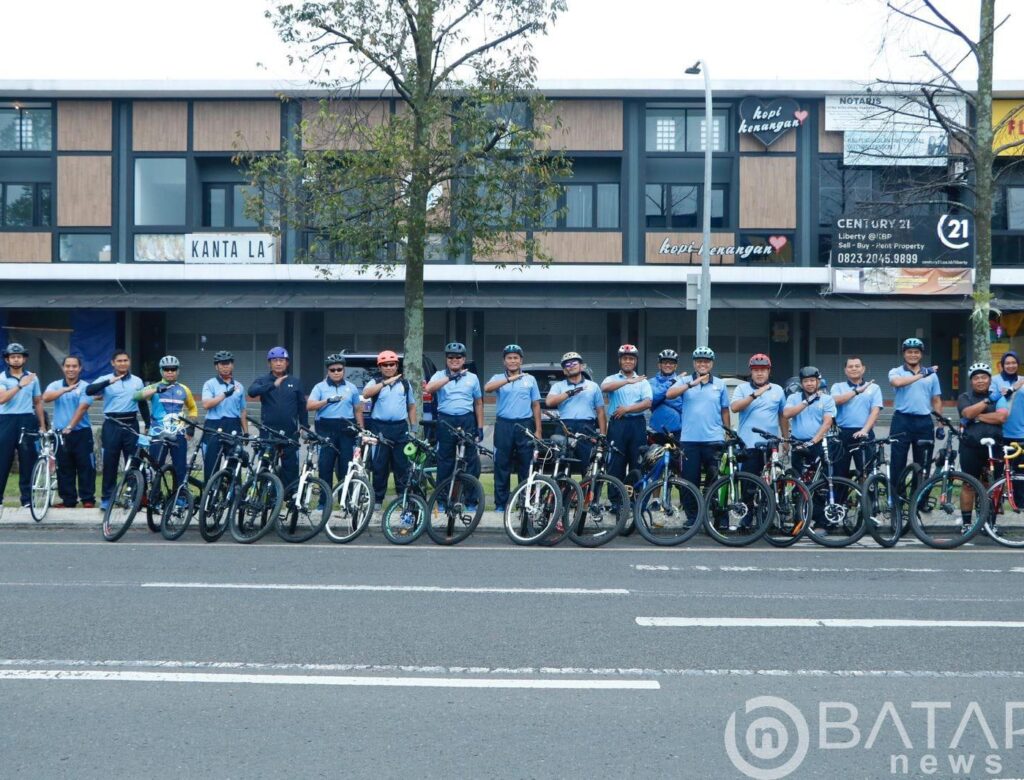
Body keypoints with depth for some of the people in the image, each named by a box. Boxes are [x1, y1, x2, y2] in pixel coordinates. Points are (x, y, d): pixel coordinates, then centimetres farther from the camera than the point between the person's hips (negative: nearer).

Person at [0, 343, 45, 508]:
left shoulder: (32, 377, 9)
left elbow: (38, 402, 14)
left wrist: (42, 425, 11)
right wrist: (20, 385, -26)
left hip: (27, 421, 2)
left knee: (28, 460, 3)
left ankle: (28, 498, 8)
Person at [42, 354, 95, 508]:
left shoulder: (85, 387, -2)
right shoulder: (55, 385, 8)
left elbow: (82, 408, -13)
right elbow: (46, 398, -12)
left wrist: (70, 427, -22)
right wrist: (65, 390, -24)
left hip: (81, 433, -3)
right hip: (60, 434, 3)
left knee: (85, 467, -2)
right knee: (64, 469, 6)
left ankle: (88, 499, 4)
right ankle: (68, 500, 13)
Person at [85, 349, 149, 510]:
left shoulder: (137, 381, 9)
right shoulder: (105, 379, -1)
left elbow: (143, 404, 16)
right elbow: (89, 391, -18)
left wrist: (148, 425, 13)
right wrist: (109, 381, -29)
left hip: (131, 425, 2)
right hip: (111, 425, -2)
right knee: (109, 462, 1)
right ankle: (106, 498, 8)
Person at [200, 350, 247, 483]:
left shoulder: (239, 386, 14)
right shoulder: (210, 384, 3)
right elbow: (206, 404, -13)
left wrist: (246, 432, 12)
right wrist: (225, 394, -22)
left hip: (234, 428, 3)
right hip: (214, 427, -3)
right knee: (211, 465, -3)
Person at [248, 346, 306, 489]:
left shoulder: (295, 382, 8)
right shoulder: (262, 381, 4)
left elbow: (302, 406, 11)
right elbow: (252, 391, -18)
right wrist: (273, 385, -30)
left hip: (290, 434, 0)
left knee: (291, 468, 1)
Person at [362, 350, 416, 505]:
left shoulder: (405, 383, 14)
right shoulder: (375, 383, 5)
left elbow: (411, 406, 18)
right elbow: (365, 394, -16)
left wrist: (413, 428, 11)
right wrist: (385, 383, -23)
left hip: (400, 428, 2)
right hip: (380, 428, -1)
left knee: (402, 465, 3)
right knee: (379, 465, 1)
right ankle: (378, 499, 8)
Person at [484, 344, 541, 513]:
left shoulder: (530, 379, 10)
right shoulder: (498, 378, 6)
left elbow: (536, 405, 11)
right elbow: (487, 388, -18)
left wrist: (538, 431, 4)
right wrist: (509, 379, -30)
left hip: (525, 426, 1)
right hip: (504, 426, -1)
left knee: (525, 467, 4)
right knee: (502, 467, 2)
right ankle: (500, 504, 8)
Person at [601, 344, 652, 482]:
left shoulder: (643, 382, 11)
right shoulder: (612, 379, 9)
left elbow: (647, 403, -3)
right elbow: (604, 387, -15)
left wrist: (627, 409, -13)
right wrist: (628, 381, -22)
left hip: (637, 424, 1)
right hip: (617, 424, -1)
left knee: (638, 465, 2)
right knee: (615, 465, -1)